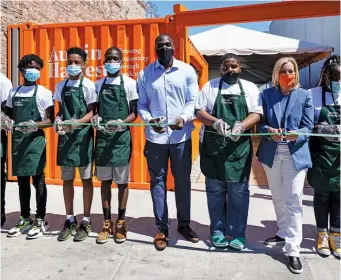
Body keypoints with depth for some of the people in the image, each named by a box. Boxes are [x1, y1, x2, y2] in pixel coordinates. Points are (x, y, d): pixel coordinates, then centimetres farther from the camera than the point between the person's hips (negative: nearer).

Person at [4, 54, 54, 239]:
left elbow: (50, 120, -7)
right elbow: (9, 115, 20)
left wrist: (35, 125, -23)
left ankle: (40, 221, 9)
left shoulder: (44, 93, -3)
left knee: (37, 179, -1)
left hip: (35, 140, -5)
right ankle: (25, 219, 24)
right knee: (22, 180, 12)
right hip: (17, 140, 6)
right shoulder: (13, 92, 13)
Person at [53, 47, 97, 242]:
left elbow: (92, 112, -7)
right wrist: (58, 120, -6)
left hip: (83, 135, -5)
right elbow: (61, 109, 16)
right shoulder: (61, 86, 11)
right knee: (67, 179, 10)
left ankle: (86, 221, 15)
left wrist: (77, 123, -23)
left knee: (86, 179, 3)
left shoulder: (88, 86, -4)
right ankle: (70, 220, 23)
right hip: (65, 136, 5)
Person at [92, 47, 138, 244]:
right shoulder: (98, 84, 11)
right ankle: (107, 223, 19)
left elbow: (134, 112, -2)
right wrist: (95, 119, -9)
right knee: (105, 181, 8)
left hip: (122, 137, -3)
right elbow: (95, 109, 14)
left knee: (122, 181, 4)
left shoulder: (130, 83, 0)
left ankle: (121, 223, 18)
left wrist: (122, 122, -21)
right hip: (102, 136, 3)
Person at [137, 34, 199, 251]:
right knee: (158, 181, 7)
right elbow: (141, 104, 3)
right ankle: (162, 228, 21)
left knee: (183, 181, 10)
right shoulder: (145, 74, 5)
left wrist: (184, 117, -19)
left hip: (181, 136, 0)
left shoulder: (187, 71, 3)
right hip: (155, 136, 0)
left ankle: (184, 224, 29)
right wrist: (150, 120, -16)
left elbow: (193, 101, 0)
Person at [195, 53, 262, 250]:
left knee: (238, 192, 4)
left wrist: (241, 125, -21)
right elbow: (199, 111, 1)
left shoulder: (250, 88, 8)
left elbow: (256, 114, 0)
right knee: (215, 191, 9)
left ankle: (237, 233, 17)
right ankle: (217, 231, 23)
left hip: (239, 147, 0)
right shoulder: (210, 86, 7)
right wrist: (215, 121, -19)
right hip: (213, 147, 0)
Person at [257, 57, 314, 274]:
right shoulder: (267, 94, 5)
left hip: (295, 154, -2)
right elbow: (261, 122, 2)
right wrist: (269, 132, -19)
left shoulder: (304, 95, 0)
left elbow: (308, 126, -3)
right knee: (278, 198, 17)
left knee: (293, 202, -4)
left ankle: (293, 250, 3)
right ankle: (283, 233, 38)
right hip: (271, 153, 3)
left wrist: (297, 135, -24)